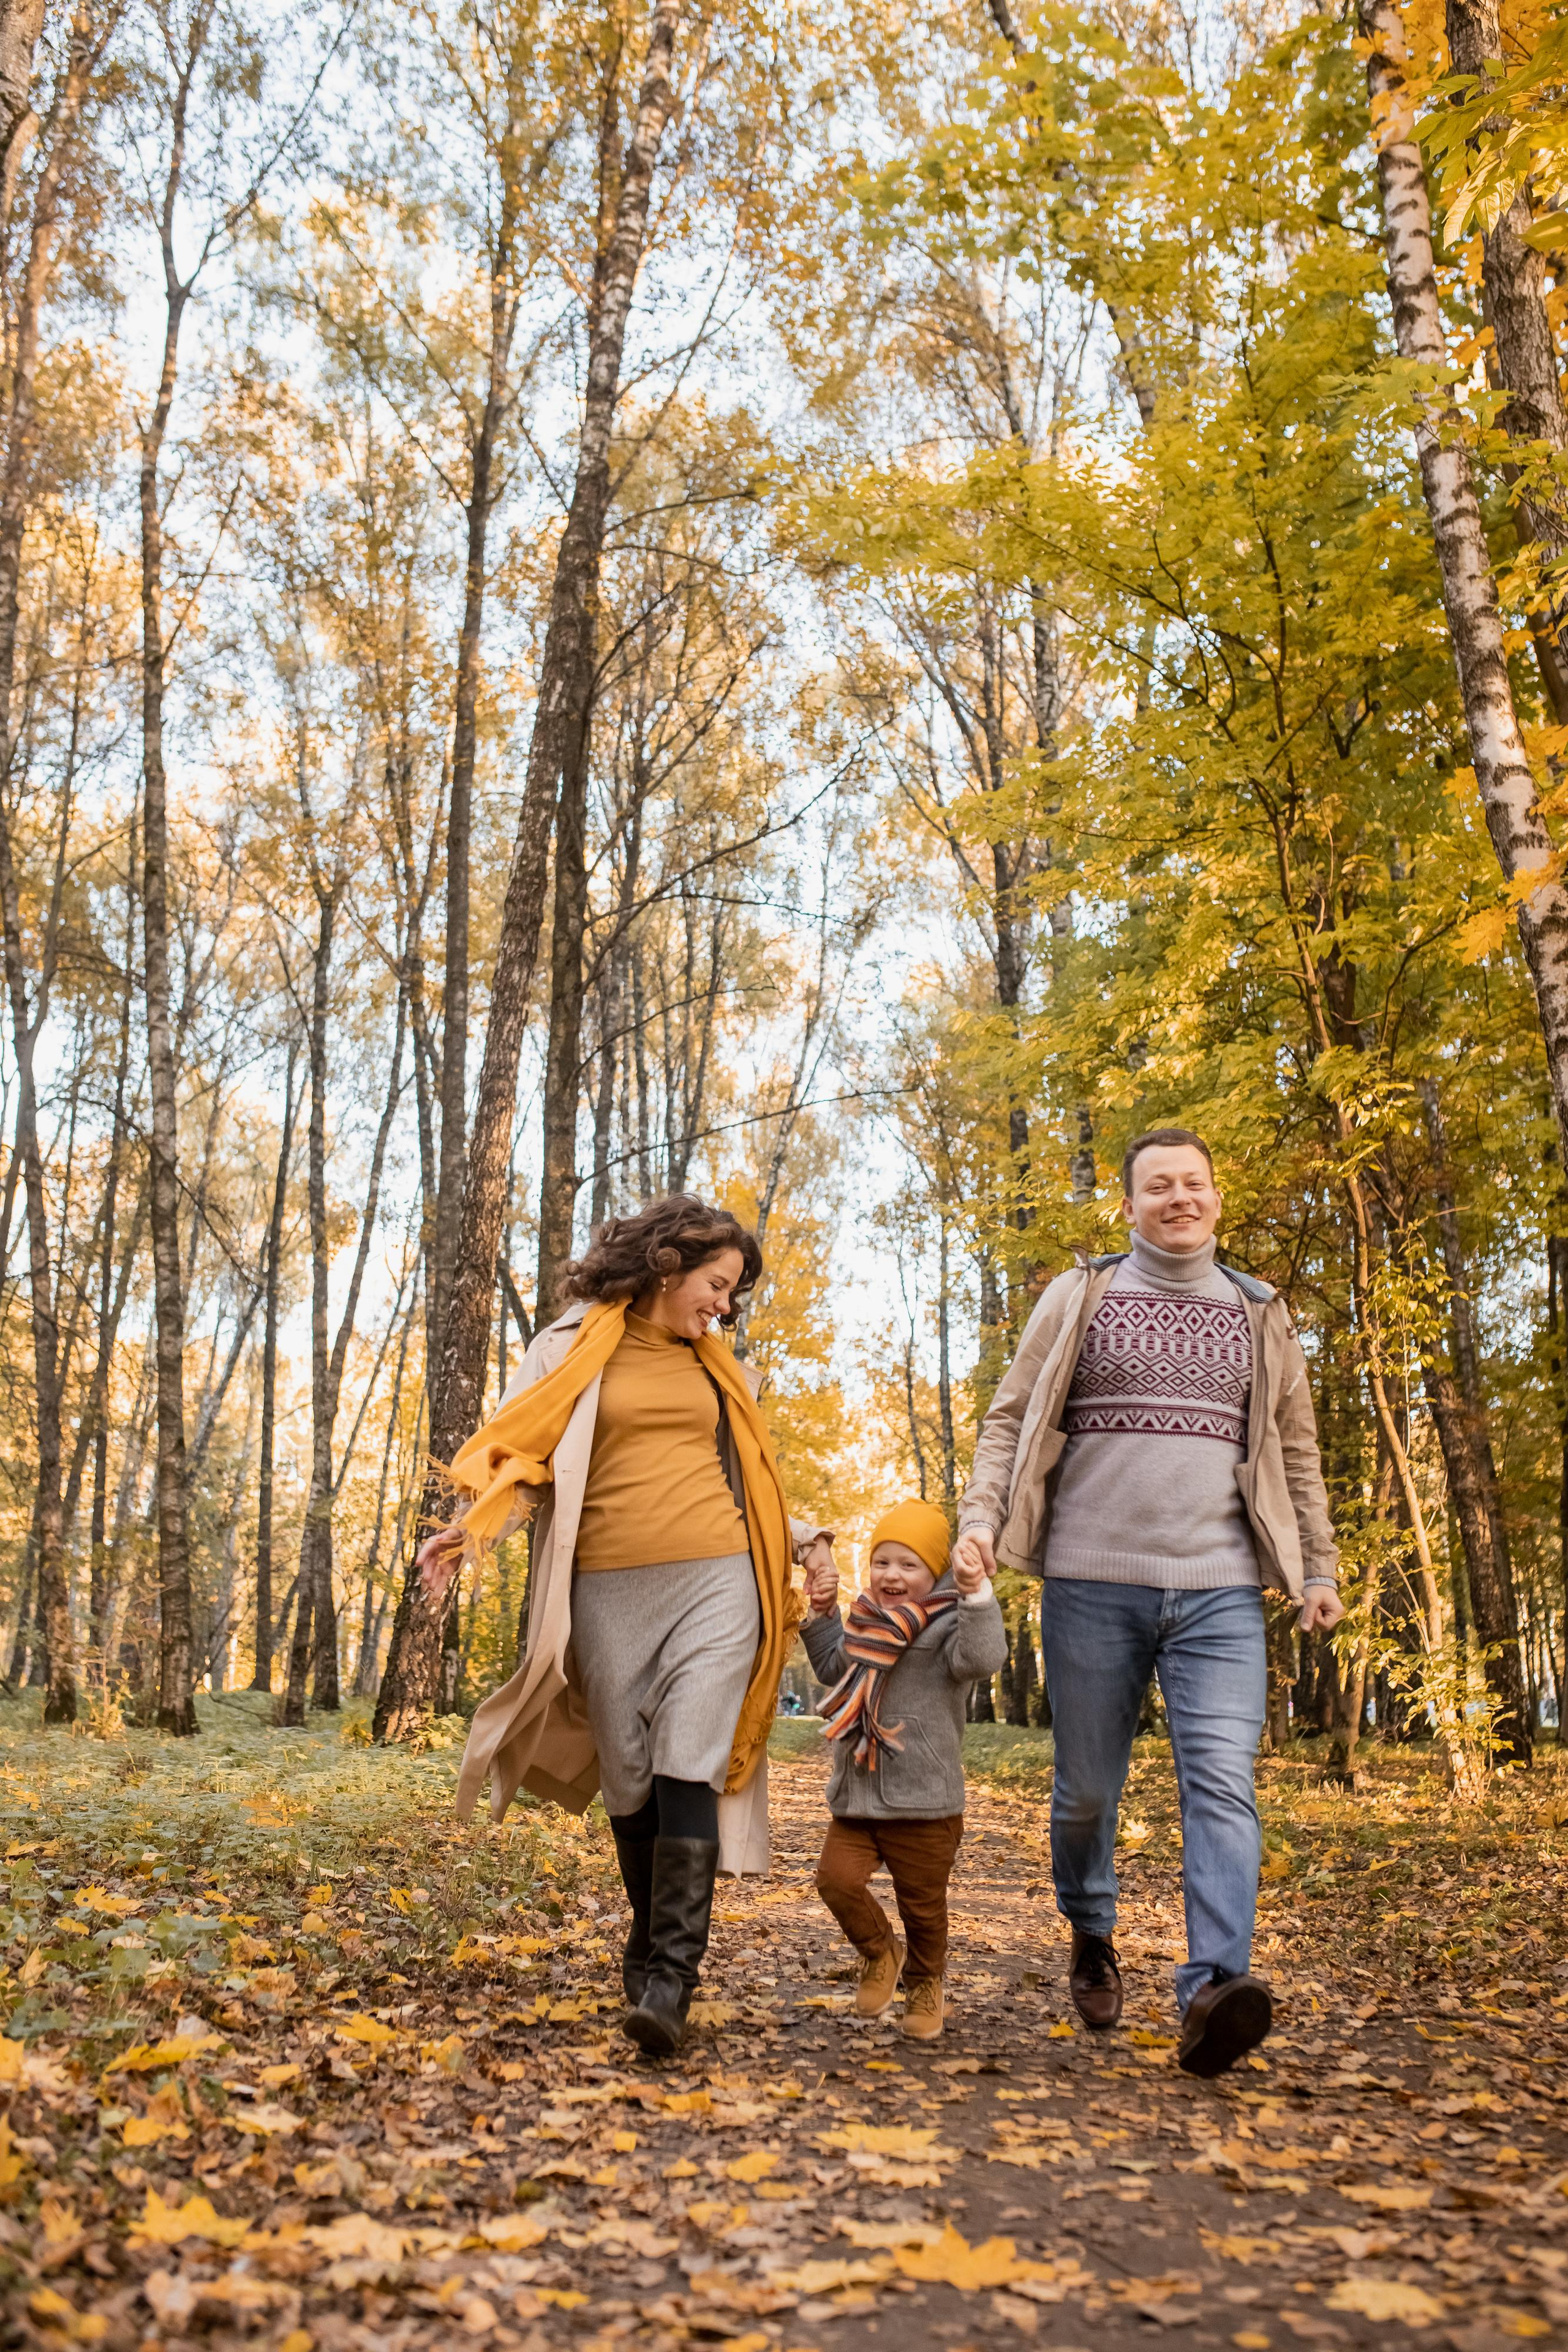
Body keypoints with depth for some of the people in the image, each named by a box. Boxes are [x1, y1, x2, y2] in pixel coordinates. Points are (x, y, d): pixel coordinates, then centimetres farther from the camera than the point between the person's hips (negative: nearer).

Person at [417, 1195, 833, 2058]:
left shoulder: (718, 1368, 17)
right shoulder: (574, 1349, 5)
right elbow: (518, 1455, -1)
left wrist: (798, 1536, 15)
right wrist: (469, 1527, -17)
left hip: (715, 1582, 2)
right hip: (609, 1591, -1)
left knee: (688, 1769, -11)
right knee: (630, 1781, 5)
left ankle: (670, 1979, -10)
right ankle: (649, 1942, 25)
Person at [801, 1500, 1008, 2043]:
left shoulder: (946, 1623, -9)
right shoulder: (866, 1620, 9)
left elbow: (981, 1657, -30)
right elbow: (833, 1670, 26)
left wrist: (977, 1596, -41)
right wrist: (821, 1613, 15)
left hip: (924, 1800, -5)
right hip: (856, 1795, 5)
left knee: (923, 1904, 9)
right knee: (837, 1878, -12)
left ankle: (925, 1985, 36)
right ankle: (879, 1953, 17)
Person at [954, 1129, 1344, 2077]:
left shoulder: (1261, 1316, 13)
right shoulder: (1078, 1299, 7)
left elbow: (1296, 1454, 18)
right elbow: (1011, 1420, 6)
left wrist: (1320, 1568, 13)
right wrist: (980, 1517, -8)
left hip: (1221, 1588, 1)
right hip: (1092, 1582, -1)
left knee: (1223, 1781, -13)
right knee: (1088, 1786, 9)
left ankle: (1215, 1986, -17)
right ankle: (1092, 1936, 34)